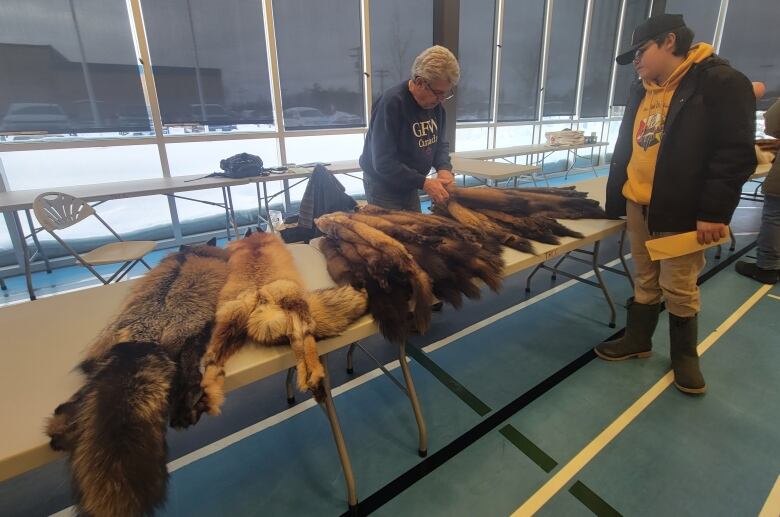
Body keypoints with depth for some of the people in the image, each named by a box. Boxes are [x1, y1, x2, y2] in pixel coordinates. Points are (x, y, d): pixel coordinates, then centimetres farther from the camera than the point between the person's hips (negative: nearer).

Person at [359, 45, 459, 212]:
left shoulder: (435, 103, -2)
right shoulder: (391, 103, -25)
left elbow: (440, 142, 9)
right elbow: (383, 163, -27)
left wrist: (444, 168, -12)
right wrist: (423, 183, -31)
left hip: (410, 185, 7)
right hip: (383, 186, -7)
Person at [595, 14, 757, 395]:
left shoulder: (721, 82, -9)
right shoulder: (641, 91, 13)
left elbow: (736, 154, -14)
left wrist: (714, 212, -17)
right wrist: (614, 196, 13)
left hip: (682, 213, -6)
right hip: (637, 206, 6)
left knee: (679, 289, 5)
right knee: (644, 280, 16)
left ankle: (685, 355, 26)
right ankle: (637, 340, 31)